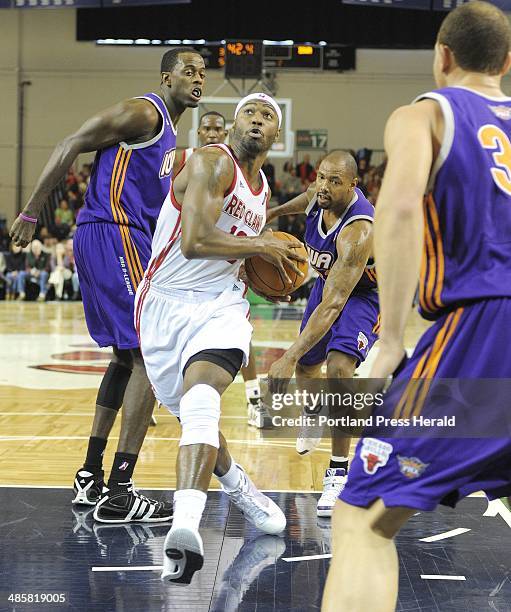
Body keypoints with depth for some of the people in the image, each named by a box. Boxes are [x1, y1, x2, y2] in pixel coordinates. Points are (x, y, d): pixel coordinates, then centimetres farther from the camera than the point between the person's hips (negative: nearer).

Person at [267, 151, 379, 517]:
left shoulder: (357, 232, -40)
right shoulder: (320, 194, -19)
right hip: (330, 280, 8)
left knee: (339, 367, -31)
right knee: (306, 366, 20)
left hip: (364, 294, -8)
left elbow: (332, 306, -45)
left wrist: (289, 357, -50)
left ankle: (339, 473, -21)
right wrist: (275, 213, 26)